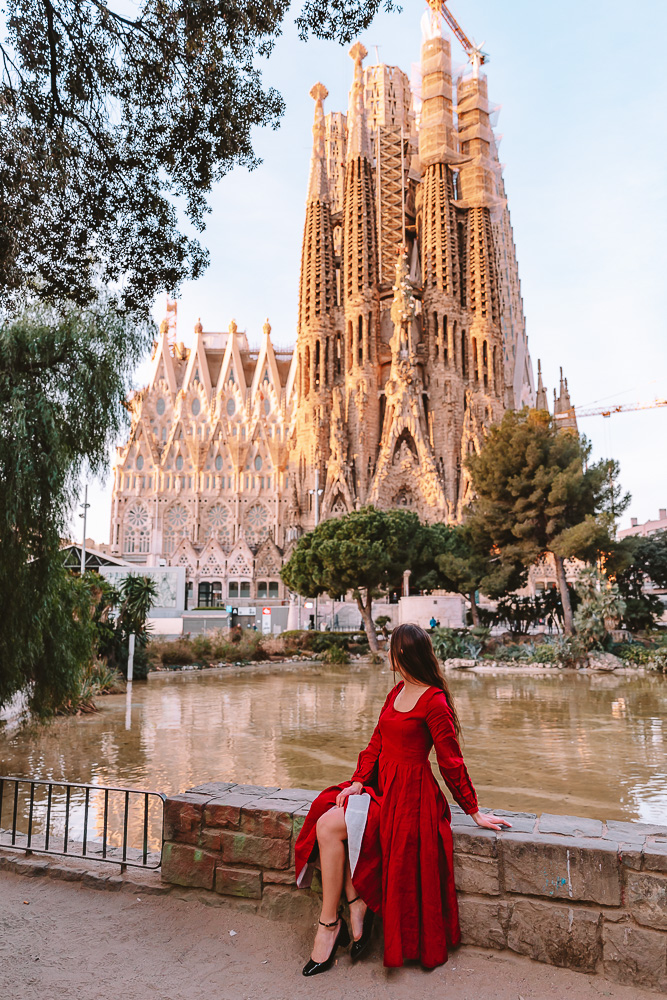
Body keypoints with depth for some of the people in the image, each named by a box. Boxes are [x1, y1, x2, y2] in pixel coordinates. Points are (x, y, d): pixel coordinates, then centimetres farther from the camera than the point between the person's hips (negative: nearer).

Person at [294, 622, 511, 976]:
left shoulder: (434, 702, -15)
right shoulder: (397, 693, 11)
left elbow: (451, 763, -11)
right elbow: (376, 744, 10)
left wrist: (474, 812, -6)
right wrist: (359, 782, -2)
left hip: (410, 795, -8)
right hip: (381, 786, 8)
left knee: (330, 827, -19)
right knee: (324, 819, -16)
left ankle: (330, 924, -4)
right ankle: (356, 907, -5)